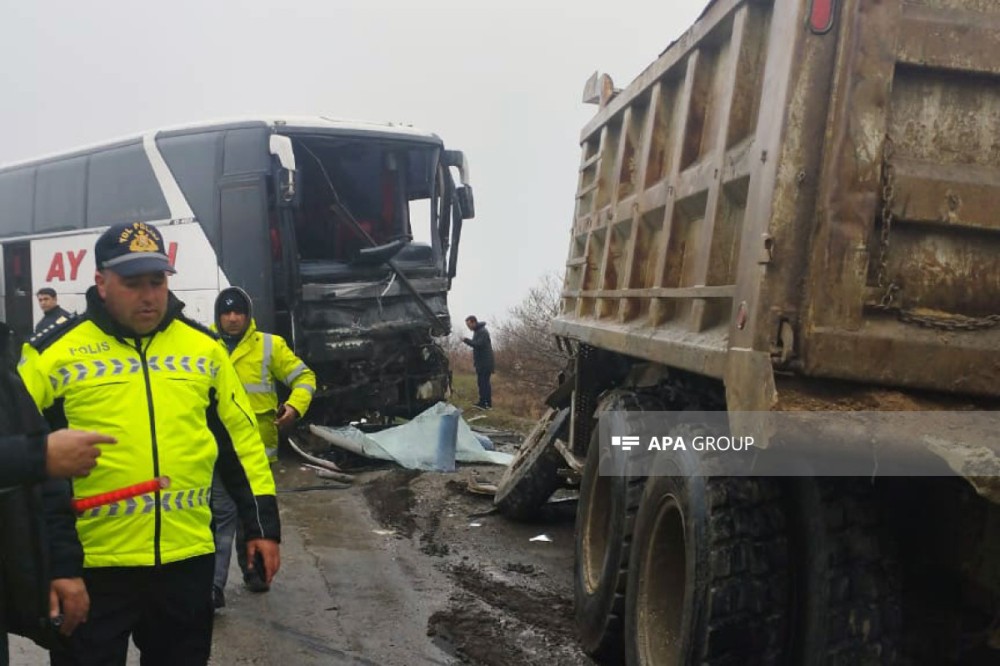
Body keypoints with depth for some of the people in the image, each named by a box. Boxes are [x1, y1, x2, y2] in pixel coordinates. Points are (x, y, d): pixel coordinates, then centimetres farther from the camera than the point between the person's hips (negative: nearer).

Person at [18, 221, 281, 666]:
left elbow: (241, 439, 12)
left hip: (187, 558, 3)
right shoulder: (54, 353, -3)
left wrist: (261, 524, 9)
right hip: (90, 564, -3)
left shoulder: (204, 347, 7)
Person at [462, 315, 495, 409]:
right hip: (481, 362, 10)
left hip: (485, 362, -10)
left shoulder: (483, 331, -15)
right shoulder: (477, 331, 17)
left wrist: (466, 340, -23)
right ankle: (483, 402, 14)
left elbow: (479, 344, -26)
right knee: (482, 382, 11)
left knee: (484, 382, -10)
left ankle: (486, 403, -10)